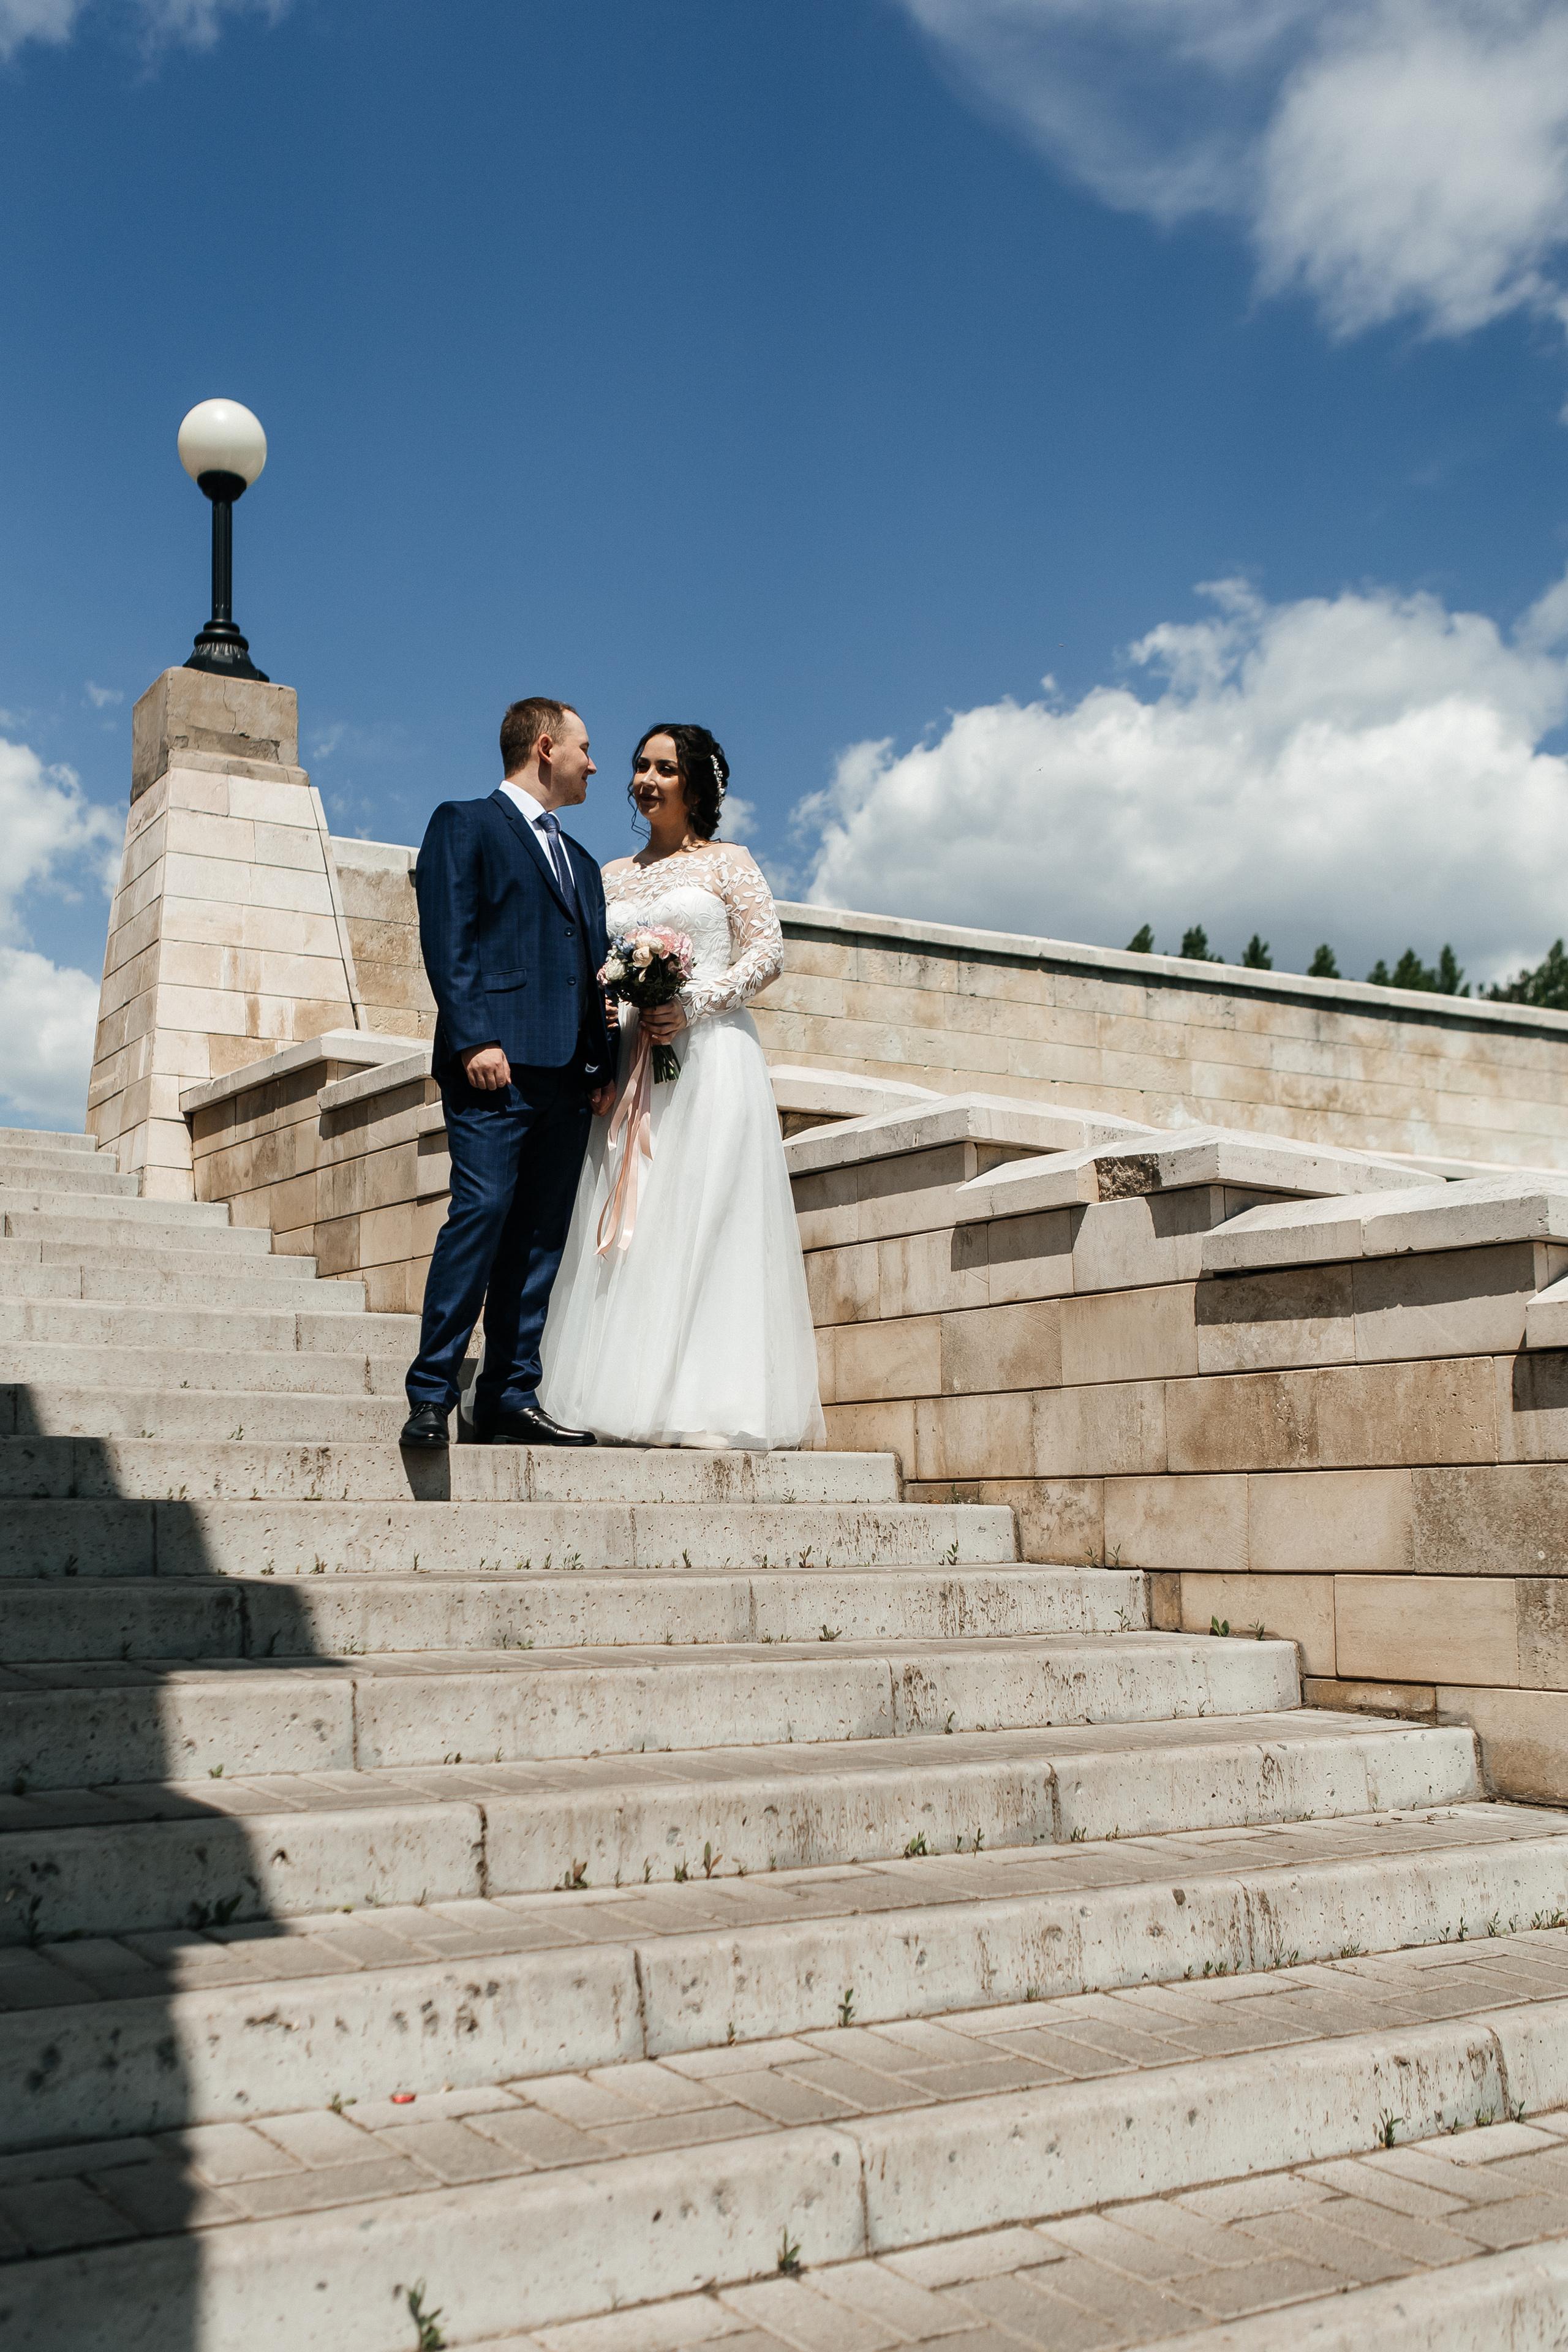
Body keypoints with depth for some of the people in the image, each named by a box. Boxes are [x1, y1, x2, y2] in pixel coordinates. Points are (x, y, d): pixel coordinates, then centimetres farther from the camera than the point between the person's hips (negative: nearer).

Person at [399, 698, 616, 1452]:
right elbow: (446, 938, -5)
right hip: (497, 1064, -7)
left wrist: (604, 1063, 10)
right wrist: (474, 1039, -17)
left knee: (542, 1236, 2)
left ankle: (511, 1398, 5)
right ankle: (430, 1396, -13)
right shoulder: (463, 824, 7)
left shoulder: (580, 861, 29)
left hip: (566, 1075, 7)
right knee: (482, 1209, -16)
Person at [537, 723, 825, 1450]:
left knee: (703, 1220, -9)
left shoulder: (727, 862, 7)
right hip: (629, 1061, 5)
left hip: (708, 1057, -4)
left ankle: (712, 1407, -9)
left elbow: (767, 953, -2)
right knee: (629, 1228, -2)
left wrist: (692, 1005, -14)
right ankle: (629, 1399, 0)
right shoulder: (613, 876, 19)